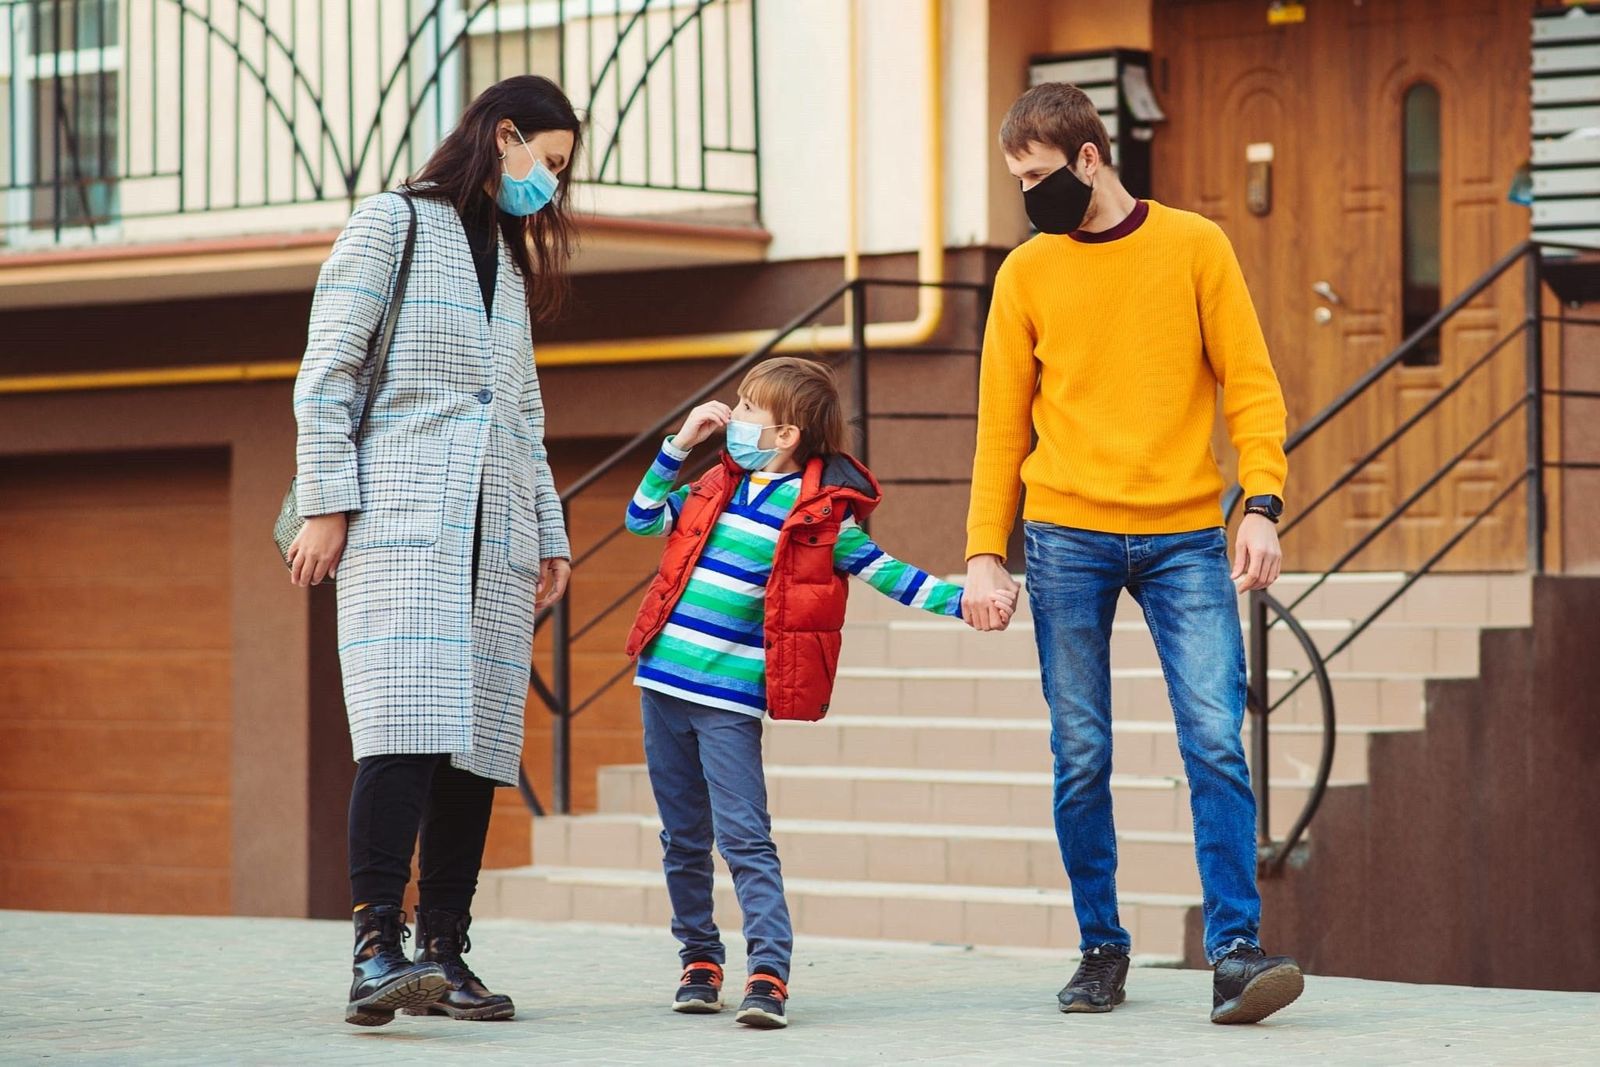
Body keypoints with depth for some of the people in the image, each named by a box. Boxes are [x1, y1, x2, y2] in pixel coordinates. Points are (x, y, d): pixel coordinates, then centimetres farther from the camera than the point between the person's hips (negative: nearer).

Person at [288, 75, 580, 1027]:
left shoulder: (513, 262, 25)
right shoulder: (393, 224, 5)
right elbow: (327, 373, -2)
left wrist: (550, 536, 20)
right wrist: (327, 505, -11)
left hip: (496, 530, 7)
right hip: (403, 513, -7)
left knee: (479, 739, -1)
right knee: (409, 724, -20)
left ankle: (444, 952, 1)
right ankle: (377, 950, -26)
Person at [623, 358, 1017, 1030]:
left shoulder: (818, 514, -6)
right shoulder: (719, 487, 12)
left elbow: (884, 572, -3)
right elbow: (642, 519, 20)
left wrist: (963, 599, -13)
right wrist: (678, 446, 11)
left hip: (731, 698, -6)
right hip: (663, 682, 6)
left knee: (744, 838, -13)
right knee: (684, 839, 13)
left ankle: (769, 973, -17)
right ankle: (699, 960, 24)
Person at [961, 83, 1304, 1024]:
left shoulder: (1194, 247, 5)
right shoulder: (1027, 273, 10)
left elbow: (1250, 383, 3)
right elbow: (1003, 424, 11)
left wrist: (1261, 505, -9)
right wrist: (985, 551, 3)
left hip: (1185, 539, -1)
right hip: (1067, 538, 2)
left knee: (1217, 743, -11)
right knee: (1082, 758, 2)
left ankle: (1236, 953, -11)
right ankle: (1103, 950, 13)